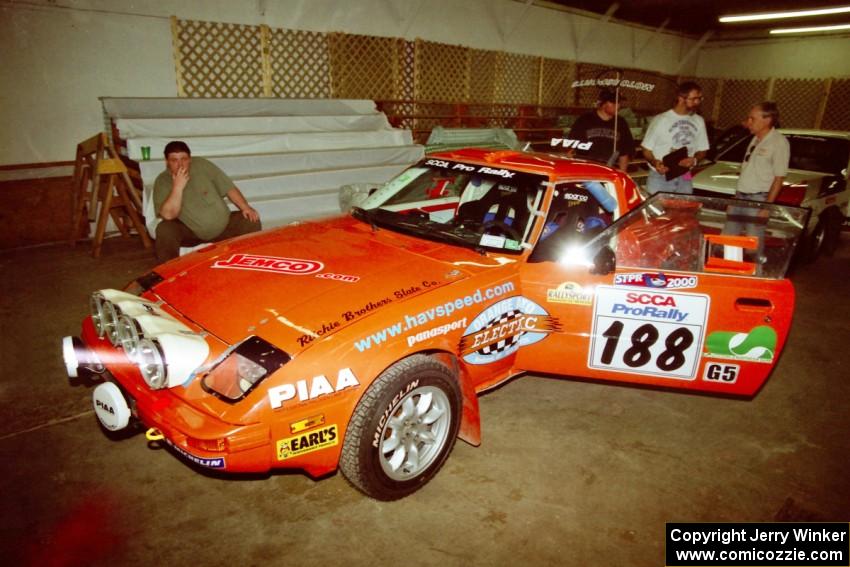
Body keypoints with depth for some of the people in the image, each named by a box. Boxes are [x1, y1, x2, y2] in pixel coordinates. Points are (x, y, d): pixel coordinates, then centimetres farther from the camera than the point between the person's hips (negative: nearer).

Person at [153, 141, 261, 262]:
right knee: (165, 230, -29)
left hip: (223, 227, 2)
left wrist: (246, 207, -14)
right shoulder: (162, 182, -9)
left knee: (252, 222, -17)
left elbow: (229, 188, -2)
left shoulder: (202, 165, -5)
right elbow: (168, 215, -22)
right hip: (191, 233, -1)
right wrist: (178, 187, -28)